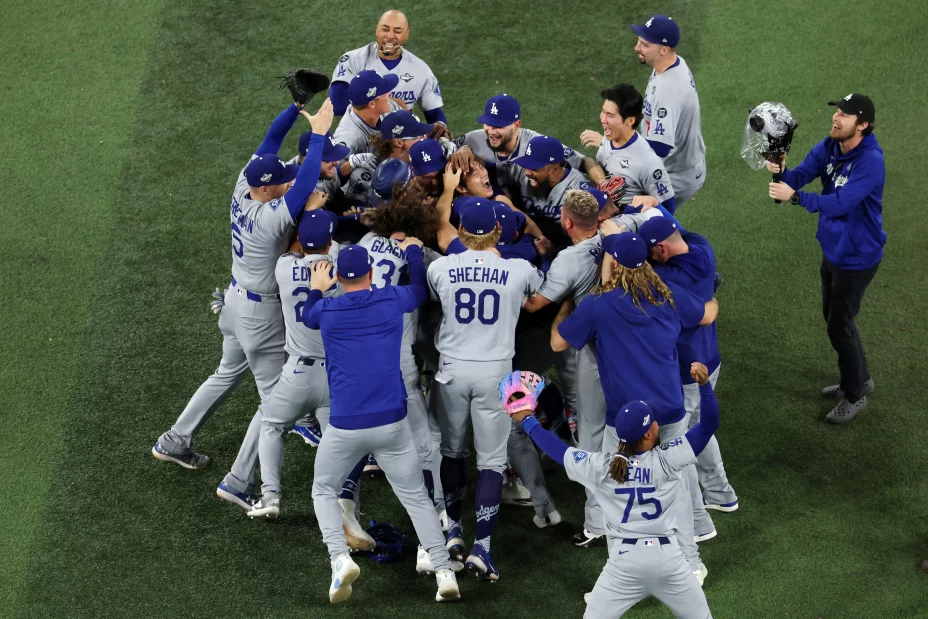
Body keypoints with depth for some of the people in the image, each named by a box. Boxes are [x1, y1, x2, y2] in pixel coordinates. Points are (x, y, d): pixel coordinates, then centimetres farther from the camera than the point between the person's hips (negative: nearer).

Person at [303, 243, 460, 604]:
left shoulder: (326, 311, 0)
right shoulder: (392, 301, 0)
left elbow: (307, 316, 26)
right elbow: (420, 290, 24)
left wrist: (316, 291, 45)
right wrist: (413, 251, 40)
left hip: (344, 426, -1)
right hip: (391, 423, 1)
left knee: (324, 491, 19)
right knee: (416, 497, 12)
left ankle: (340, 558, -5)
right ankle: (444, 571, -1)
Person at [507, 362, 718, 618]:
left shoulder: (601, 467, -2)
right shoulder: (668, 460, -7)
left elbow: (556, 450, 10)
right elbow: (709, 424, -6)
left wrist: (527, 420, 23)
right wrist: (704, 384, -18)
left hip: (624, 562, 1)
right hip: (668, 561, -1)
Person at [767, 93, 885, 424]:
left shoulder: (871, 161, -30)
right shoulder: (829, 147, -6)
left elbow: (840, 202, -36)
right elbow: (801, 175, -14)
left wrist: (795, 196, -41)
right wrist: (781, 172, -36)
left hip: (857, 257, -8)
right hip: (832, 249, 8)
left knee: (839, 326, 3)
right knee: (833, 318, 22)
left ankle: (855, 395, 24)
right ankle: (859, 378, 43)